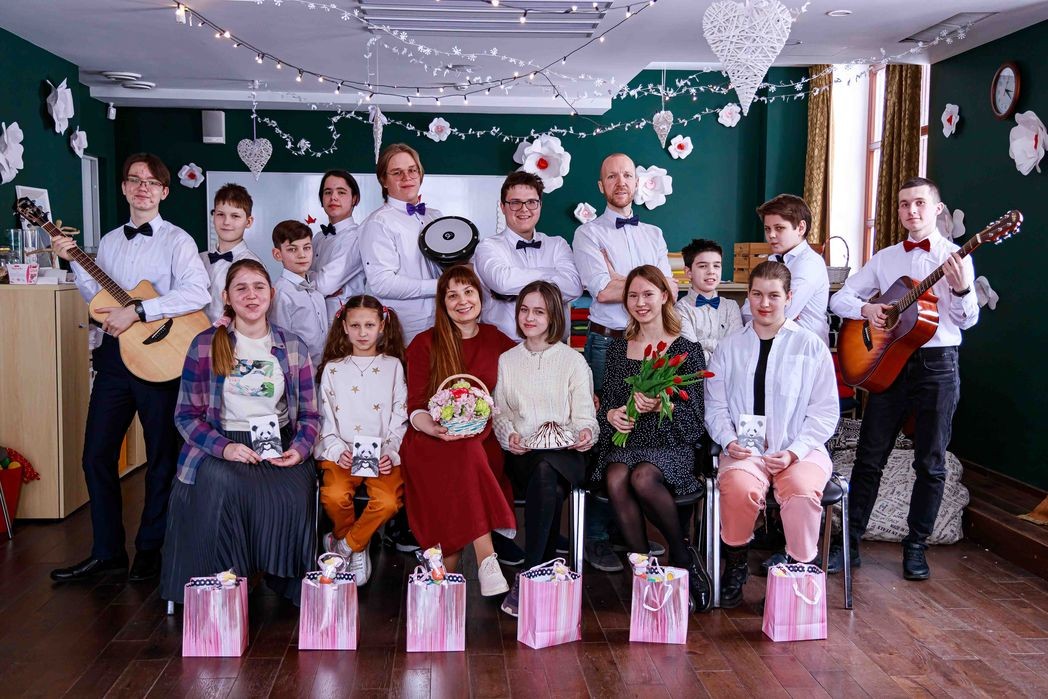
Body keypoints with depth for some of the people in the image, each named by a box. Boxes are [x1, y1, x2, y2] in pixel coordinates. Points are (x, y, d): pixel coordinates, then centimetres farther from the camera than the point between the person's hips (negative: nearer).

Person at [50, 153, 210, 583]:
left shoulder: (177, 241, -5)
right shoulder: (109, 242, 14)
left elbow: (198, 293, -21)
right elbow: (98, 299, 15)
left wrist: (138, 312, -22)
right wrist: (75, 262, 4)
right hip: (115, 354, 6)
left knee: (162, 458, 6)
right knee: (96, 454, 5)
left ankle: (151, 550, 20)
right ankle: (107, 551, 17)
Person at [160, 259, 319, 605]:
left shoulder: (293, 347, 10)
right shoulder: (205, 345, 3)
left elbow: (309, 413, 11)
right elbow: (186, 414, 2)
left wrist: (299, 448, -10)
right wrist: (223, 447, -15)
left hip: (280, 445, 1)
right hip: (221, 446, -1)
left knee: (292, 495, -30)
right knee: (222, 486, -34)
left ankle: (283, 580, -5)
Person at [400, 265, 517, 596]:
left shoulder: (498, 341, 15)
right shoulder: (424, 344, 9)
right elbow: (415, 407, 2)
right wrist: (436, 428, -19)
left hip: (483, 441, 2)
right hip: (432, 441, -2)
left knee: (469, 450, -33)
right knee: (466, 453, -35)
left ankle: (448, 567, -34)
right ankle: (487, 560, -39)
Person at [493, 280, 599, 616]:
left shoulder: (573, 360, 12)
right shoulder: (507, 361, 19)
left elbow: (584, 413, 6)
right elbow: (500, 412, 15)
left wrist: (587, 432, -18)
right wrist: (509, 435, -7)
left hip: (564, 453, -1)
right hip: (522, 454, 2)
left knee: (545, 471, -38)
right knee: (549, 487, -35)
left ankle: (526, 578, -37)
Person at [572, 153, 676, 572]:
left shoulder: (653, 234, 18)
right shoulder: (589, 234, 3)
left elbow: (670, 290, 6)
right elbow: (602, 291, -12)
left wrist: (621, 280, -8)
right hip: (607, 344, -4)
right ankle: (598, 538, 4)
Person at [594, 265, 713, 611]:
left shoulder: (686, 350, 5)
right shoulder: (617, 349, 17)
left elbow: (694, 414, -1)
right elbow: (606, 403, 19)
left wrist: (660, 406, -19)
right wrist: (610, 414, -5)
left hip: (671, 444, -3)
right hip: (625, 440, 3)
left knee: (643, 478, -35)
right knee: (616, 480, -32)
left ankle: (682, 557, -12)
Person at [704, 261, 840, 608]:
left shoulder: (811, 346, 7)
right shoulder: (729, 348, 14)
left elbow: (826, 411, 3)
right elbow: (715, 406, 11)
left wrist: (794, 452, -10)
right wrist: (729, 441, -8)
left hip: (800, 449, -1)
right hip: (745, 449, 1)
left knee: (802, 489, -34)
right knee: (740, 487, -33)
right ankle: (735, 567, -6)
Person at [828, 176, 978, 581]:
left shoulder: (955, 257, 1)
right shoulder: (885, 258, 11)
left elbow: (968, 320, -6)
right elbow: (839, 298, 10)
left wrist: (961, 289, -25)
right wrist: (866, 308, -9)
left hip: (938, 365, -2)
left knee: (930, 463, 4)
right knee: (869, 457, 3)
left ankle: (916, 547, 17)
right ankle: (850, 543, 10)